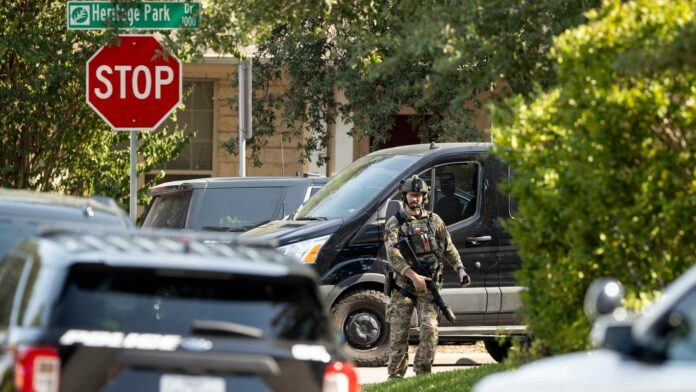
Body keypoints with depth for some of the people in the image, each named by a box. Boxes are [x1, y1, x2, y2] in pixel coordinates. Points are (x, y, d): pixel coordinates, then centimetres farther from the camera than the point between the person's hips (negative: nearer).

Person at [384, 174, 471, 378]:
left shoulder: (434, 221, 11)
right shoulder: (395, 223, 1)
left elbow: (449, 249, 18)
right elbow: (393, 255, -11)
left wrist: (460, 269, 2)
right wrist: (413, 276, -22)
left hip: (428, 287, 1)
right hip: (403, 287, -1)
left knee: (429, 329, -13)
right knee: (398, 335, -1)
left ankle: (422, 372, -5)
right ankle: (395, 377, 5)